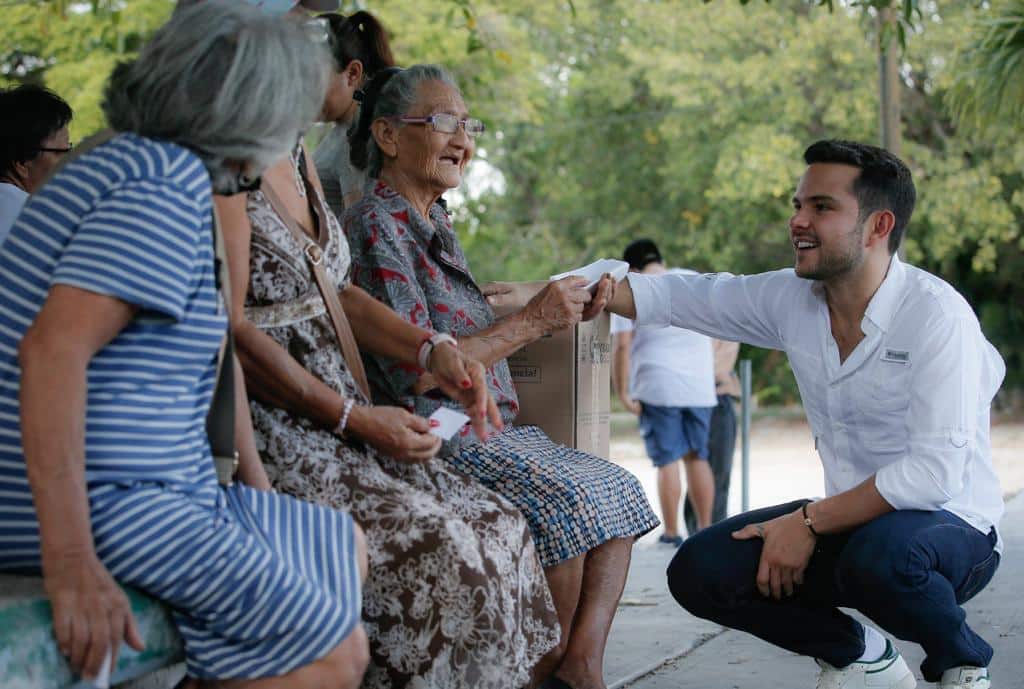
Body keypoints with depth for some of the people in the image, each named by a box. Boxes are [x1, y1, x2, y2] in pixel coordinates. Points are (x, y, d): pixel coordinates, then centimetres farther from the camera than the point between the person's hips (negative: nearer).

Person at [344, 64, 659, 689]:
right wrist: (533, 321, -13)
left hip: (487, 426, 10)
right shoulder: (376, 226, -11)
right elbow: (416, 373, -19)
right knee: (566, 499, -27)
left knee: (619, 492, -4)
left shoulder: (435, 224, 19)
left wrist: (565, 310, 6)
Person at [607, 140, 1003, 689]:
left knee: (879, 555, -39)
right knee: (699, 572, -10)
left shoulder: (936, 314, -20)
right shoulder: (792, 299, -1)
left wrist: (809, 522, -25)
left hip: (949, 525, -6)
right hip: (853, 521, 6)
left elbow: (936, 469, -27)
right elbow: (682, 297, 8)